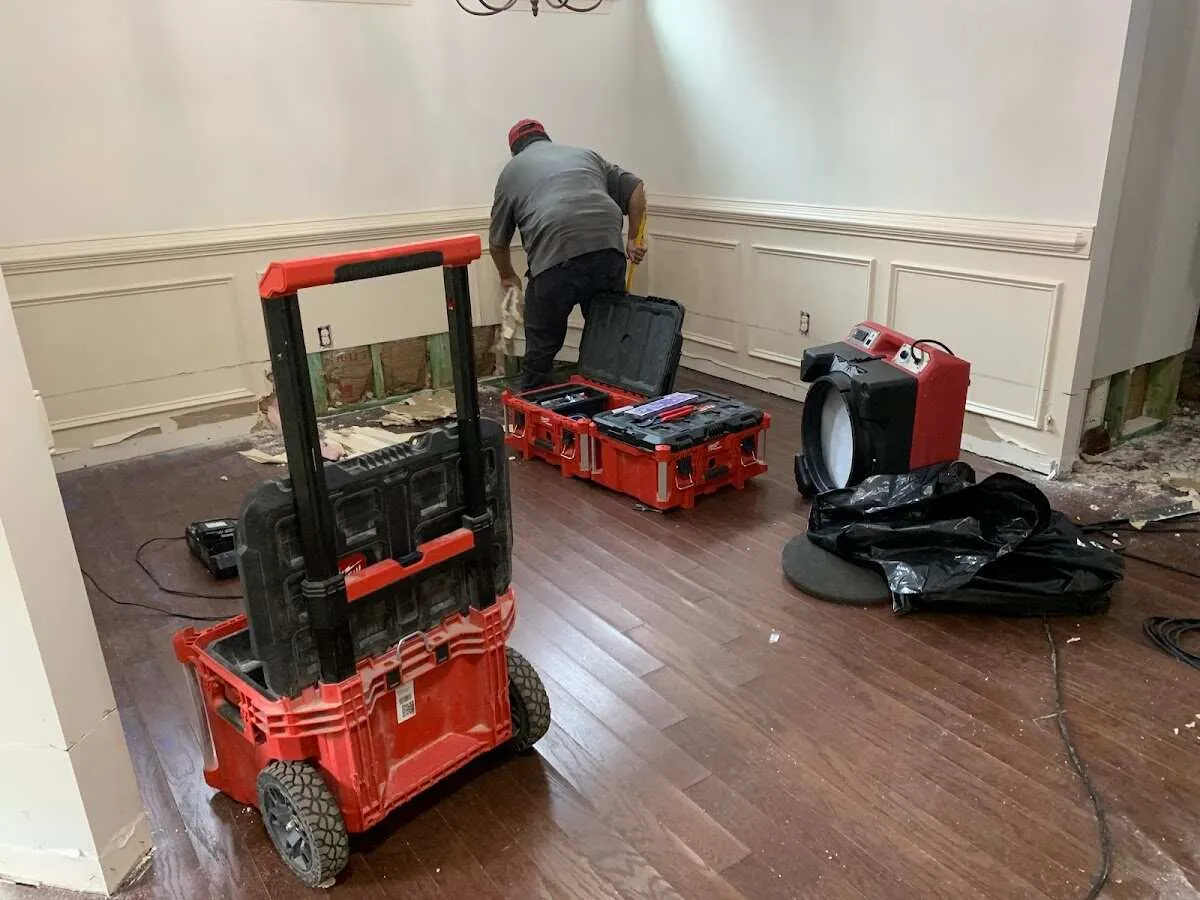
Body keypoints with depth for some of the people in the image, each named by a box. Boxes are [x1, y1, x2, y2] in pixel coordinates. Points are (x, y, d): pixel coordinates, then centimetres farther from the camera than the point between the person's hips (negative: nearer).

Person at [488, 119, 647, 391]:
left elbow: (498, 240, 24)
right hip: (608, 251, 3)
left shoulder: (512, 170, 22)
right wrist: (633, 239, 19)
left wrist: (508, 276, 39)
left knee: (541, 347, 10)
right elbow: (634, 188, 19)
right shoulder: (586, 154, 29)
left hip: (554, 259, -3)